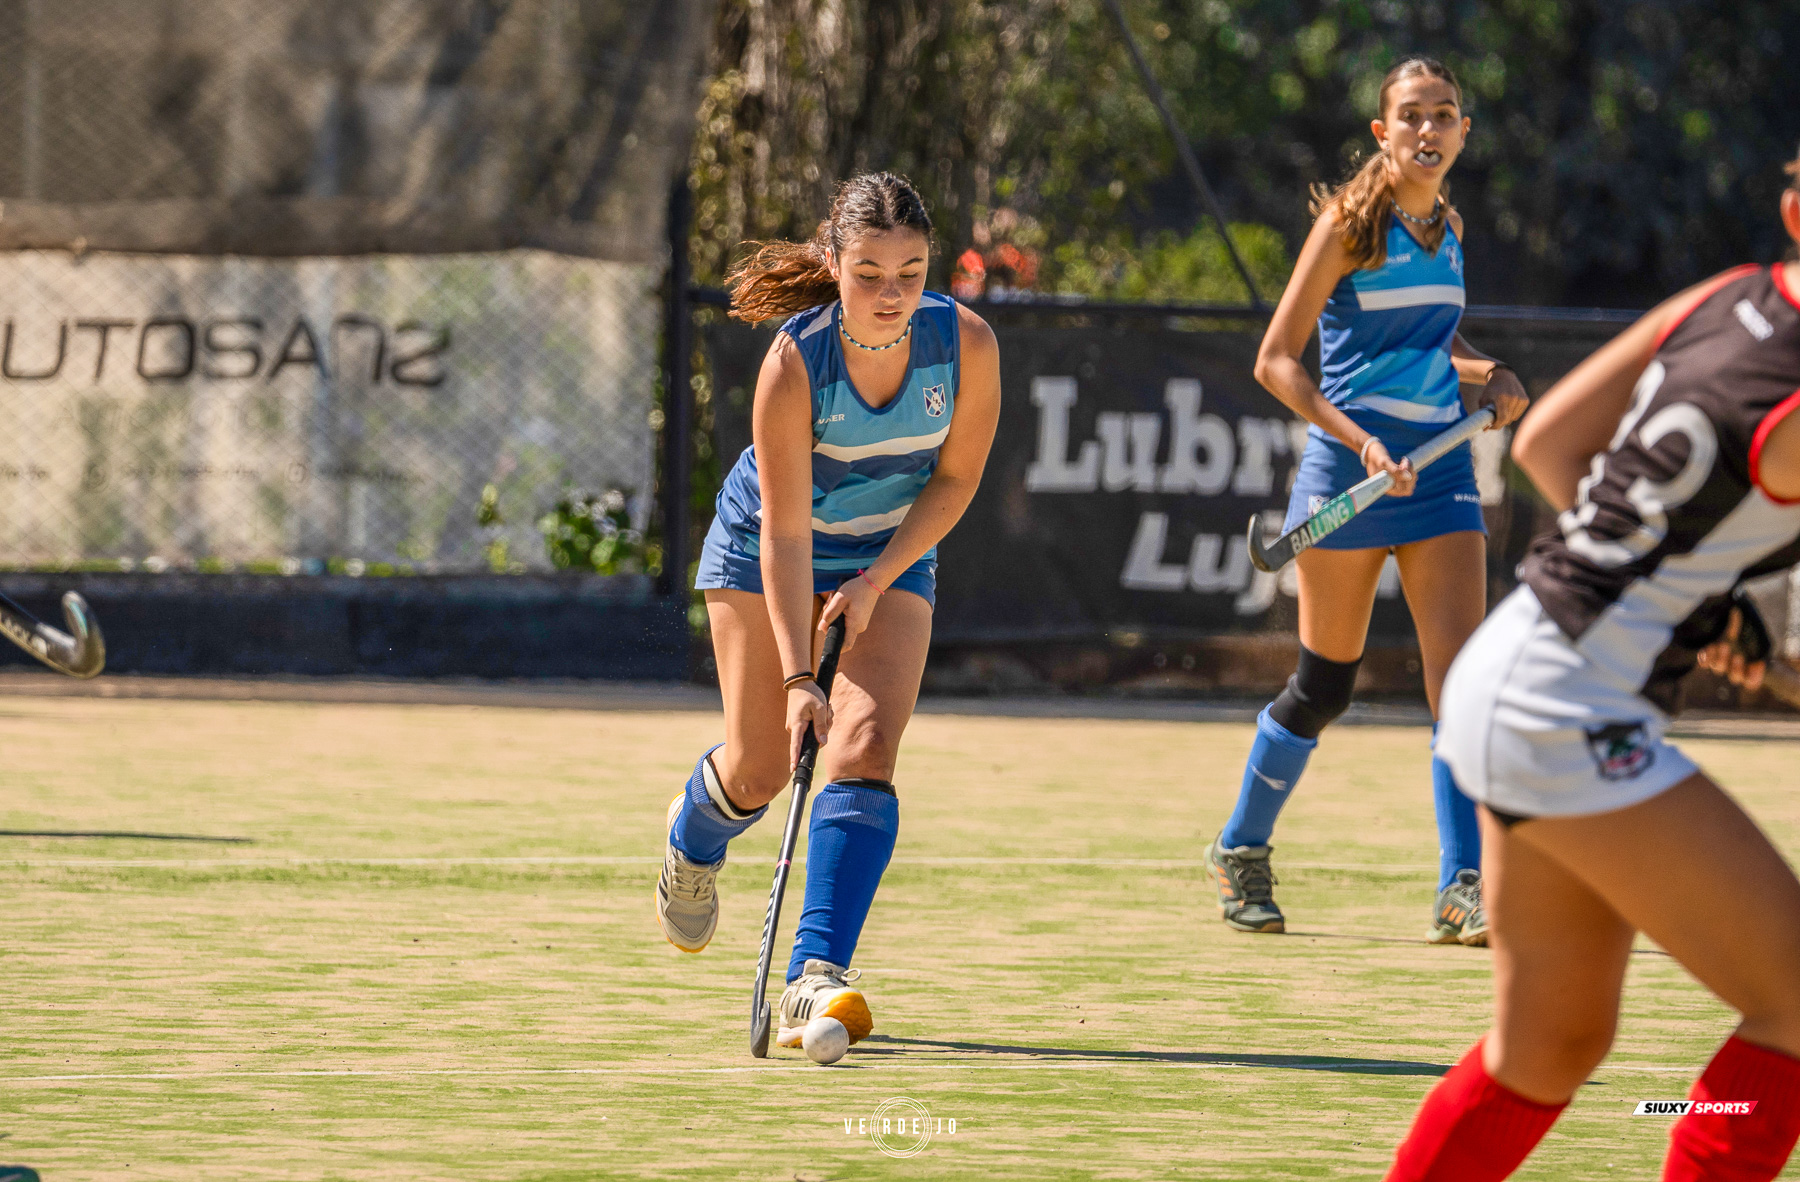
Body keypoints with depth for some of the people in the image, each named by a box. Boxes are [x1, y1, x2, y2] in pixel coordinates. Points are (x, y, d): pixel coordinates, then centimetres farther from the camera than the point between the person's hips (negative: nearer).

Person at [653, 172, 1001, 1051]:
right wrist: (797, 678, -35)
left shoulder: (967, 345, -24)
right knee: (761, 766, 1)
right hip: (763, 550, -2)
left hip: (892, 555, 2)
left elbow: (955, 478, -8)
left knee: (864, 747, -19)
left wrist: (875, 582, -17)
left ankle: (815, 979, -28)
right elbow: (786, 536, -29)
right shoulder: (794, 362, -30)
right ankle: (691, 846, 40)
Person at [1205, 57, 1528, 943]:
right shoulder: (1351, 222, -7)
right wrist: (1361, 441, -20)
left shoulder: (1446, 229, 11)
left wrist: (1488, 374, 9)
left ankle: (1461, 891, -13)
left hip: (1439, 470, 5)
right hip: (1347, 471, -5)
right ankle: (1239, 851, 28)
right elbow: (1276, 360, -10)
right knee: (1324, 685, 5)